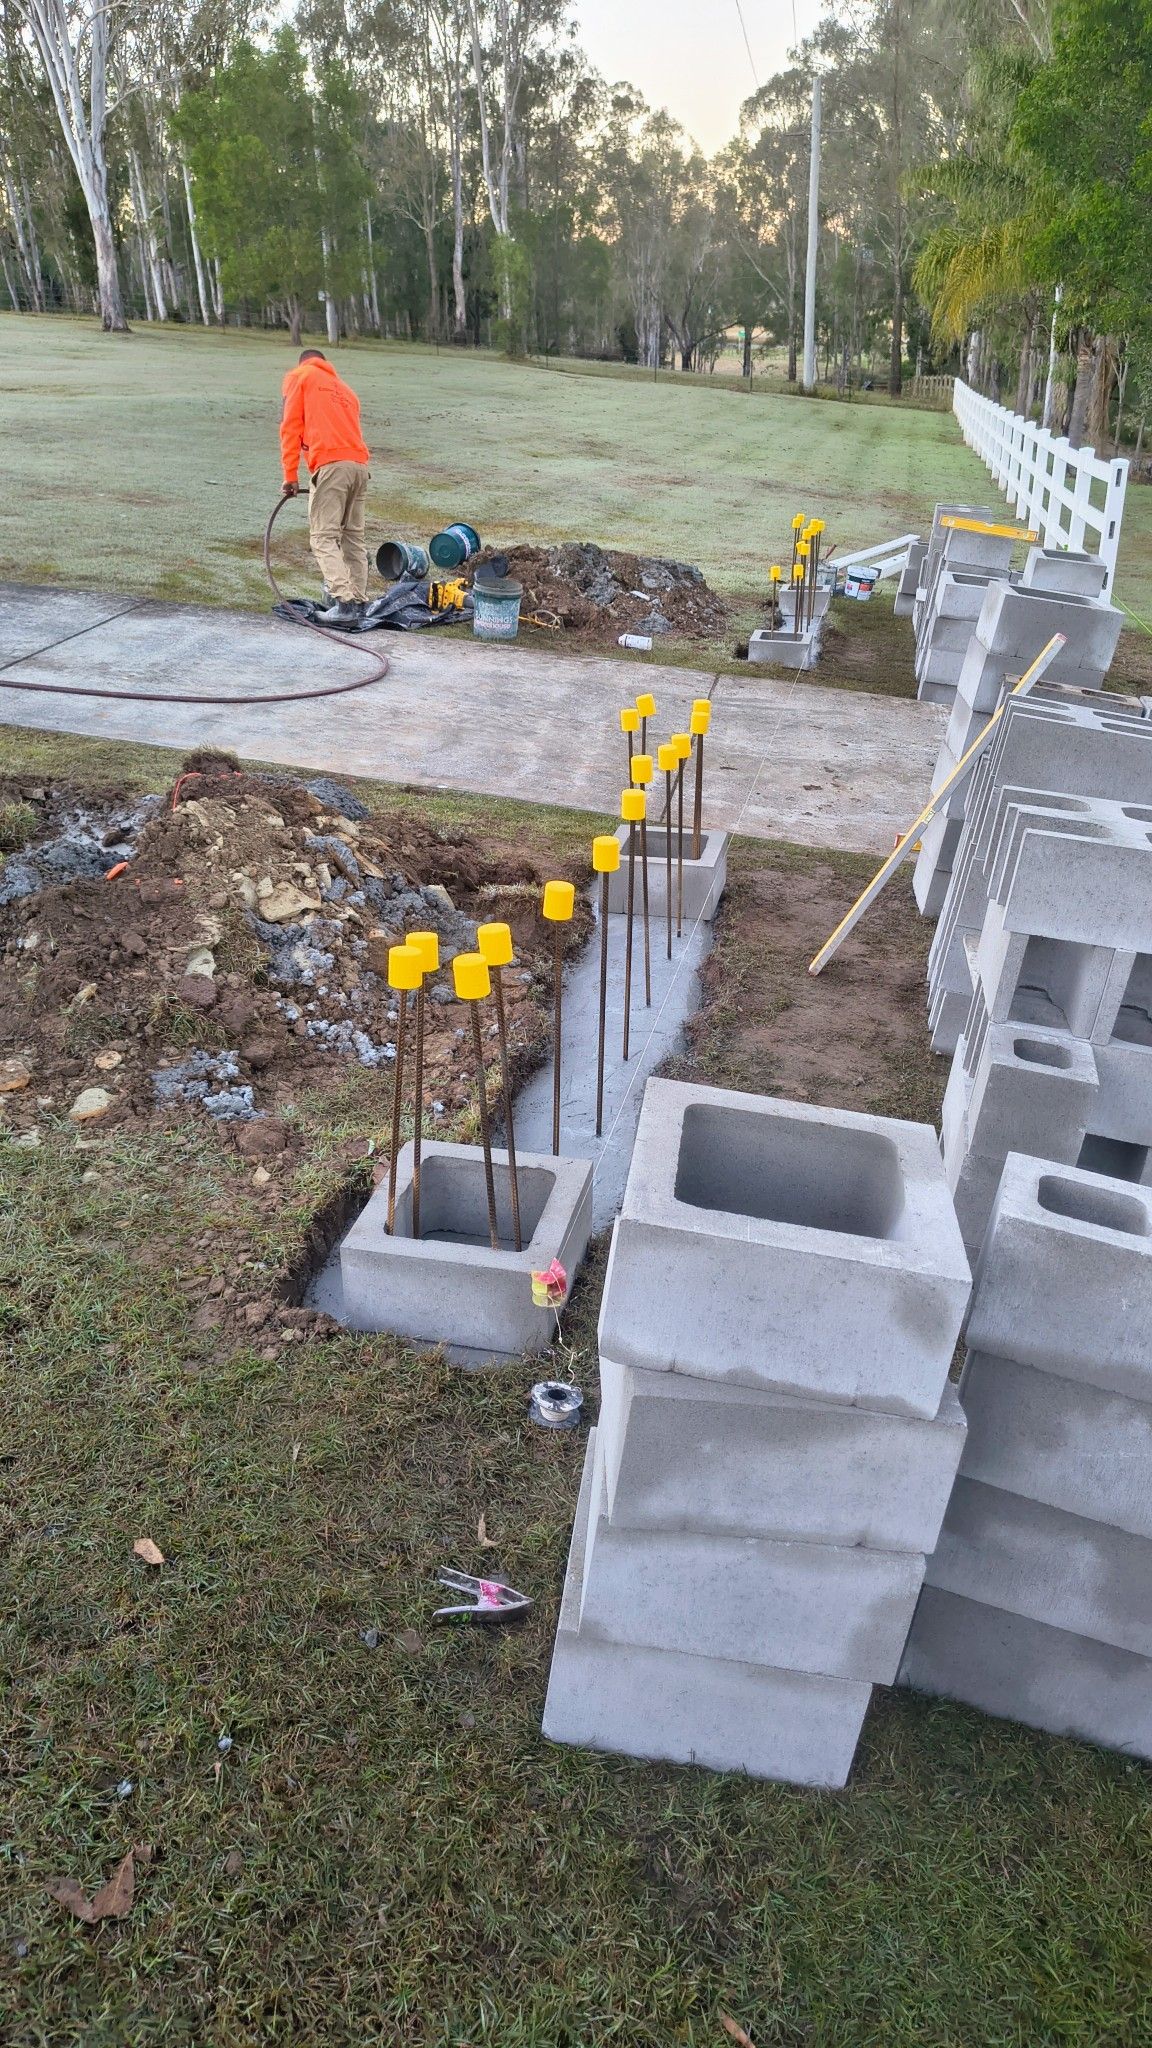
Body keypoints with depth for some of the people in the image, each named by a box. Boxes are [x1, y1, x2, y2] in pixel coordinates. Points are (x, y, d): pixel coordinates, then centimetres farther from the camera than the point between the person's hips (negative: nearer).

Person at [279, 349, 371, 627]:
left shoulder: (299, 377, 14)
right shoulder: (345, 389, 30)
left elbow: (290, 426, 4)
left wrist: (290, 475, 2)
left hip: (331, 465, -6)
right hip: (360, 465, 6)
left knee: (323, 537, -6)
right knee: (353, 537, 12)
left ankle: (345, 604, -18)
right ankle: (358, 603, 10)